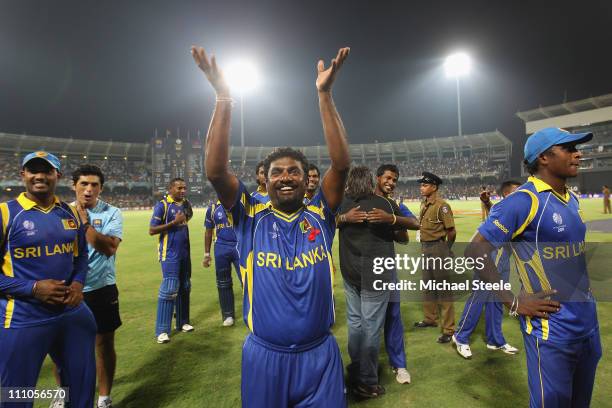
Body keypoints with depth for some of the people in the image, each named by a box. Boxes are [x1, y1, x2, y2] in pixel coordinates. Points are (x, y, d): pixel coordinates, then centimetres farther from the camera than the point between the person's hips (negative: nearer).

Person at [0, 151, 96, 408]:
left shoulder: (71, 213, 4)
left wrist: (78, 283, -4)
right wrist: (33, 288, -20)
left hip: (72, 313, 4)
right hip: (23, 319, -4)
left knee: (83, 383, 21)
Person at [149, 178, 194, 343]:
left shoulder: (186, 204, 7)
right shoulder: (162, 205, -10)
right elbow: (152, 230, -14)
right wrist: (174, 222, -20)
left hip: (185, 253, 7)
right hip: (170, 254, -6)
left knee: (184, 288, 13)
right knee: (169, 289, -6)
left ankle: (183, 322, 27)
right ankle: (162, 330, 4)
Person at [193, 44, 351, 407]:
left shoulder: (320, 216, -2)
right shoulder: (251, 217, -4)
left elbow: (342, 164, -13)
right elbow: (216, 171, -15)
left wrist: (325, 95, -16)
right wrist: (224, 98, -18)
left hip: (320, 354, 1)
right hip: (264, 356, 0)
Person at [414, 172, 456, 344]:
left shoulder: (442, 205, -18)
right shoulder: (423, 204, 8)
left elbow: (451, 231, -16)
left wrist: (446, 249, -2)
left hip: (438, 249, -9)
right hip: (425, 249, 9)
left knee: (443, 288, -2)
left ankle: (449, 329, 8)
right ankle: (430, 319, 36)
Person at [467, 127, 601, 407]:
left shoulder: (572, 199, 8)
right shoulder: (524, 200, -18)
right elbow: (475, 250, -22)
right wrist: (514, 303, -20)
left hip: (588, 323, 8)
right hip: (551, 329, -8)